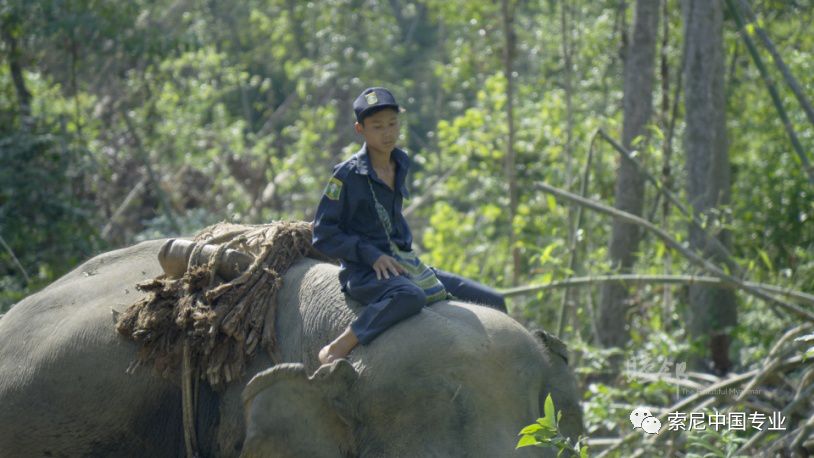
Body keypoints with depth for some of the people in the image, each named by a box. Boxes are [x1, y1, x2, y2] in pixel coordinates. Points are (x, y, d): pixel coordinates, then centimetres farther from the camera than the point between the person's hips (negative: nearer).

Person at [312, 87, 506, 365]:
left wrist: (406, 251, 13)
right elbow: (324, 235, -10)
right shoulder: (348, 175, -9)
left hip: (406, 266, 7)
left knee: (493, 303, -1)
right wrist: (372, 255, -18)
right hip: (365, 273, -7)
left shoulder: (400, 165, 11)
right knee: (410, 297, -43)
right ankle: (337, 350, -33)